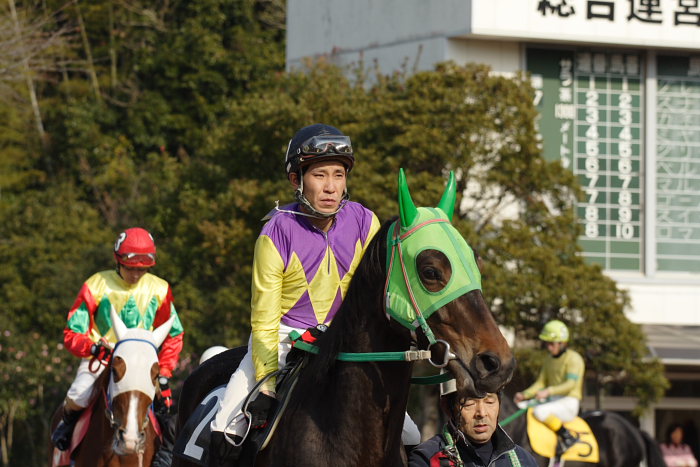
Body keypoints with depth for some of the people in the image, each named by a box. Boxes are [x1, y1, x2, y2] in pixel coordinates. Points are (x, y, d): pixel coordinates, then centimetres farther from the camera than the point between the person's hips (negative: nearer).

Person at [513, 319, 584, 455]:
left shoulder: (574, 359, -11)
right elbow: (541, 383, 15)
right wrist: (525, 395, -2)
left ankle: (568, 437, -19)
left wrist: (548, 391, -35)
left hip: (569, 403, -9)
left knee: (540, 412, -34)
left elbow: (571, 384, -22)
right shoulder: (549, 359, 14)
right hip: (552, 401, 9)